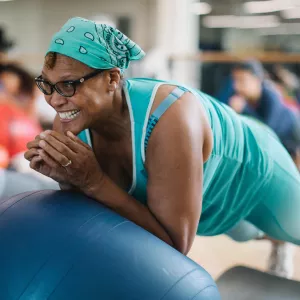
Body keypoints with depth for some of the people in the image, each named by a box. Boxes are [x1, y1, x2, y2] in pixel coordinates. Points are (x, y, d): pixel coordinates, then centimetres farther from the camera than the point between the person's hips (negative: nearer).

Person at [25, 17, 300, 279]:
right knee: (246, 233, 38)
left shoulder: (169, 121, -46)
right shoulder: (70, 121, -28)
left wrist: (94, 182, -47)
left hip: (255, 172, -5)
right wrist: (66, 179, -36)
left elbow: (176, 245, -41)